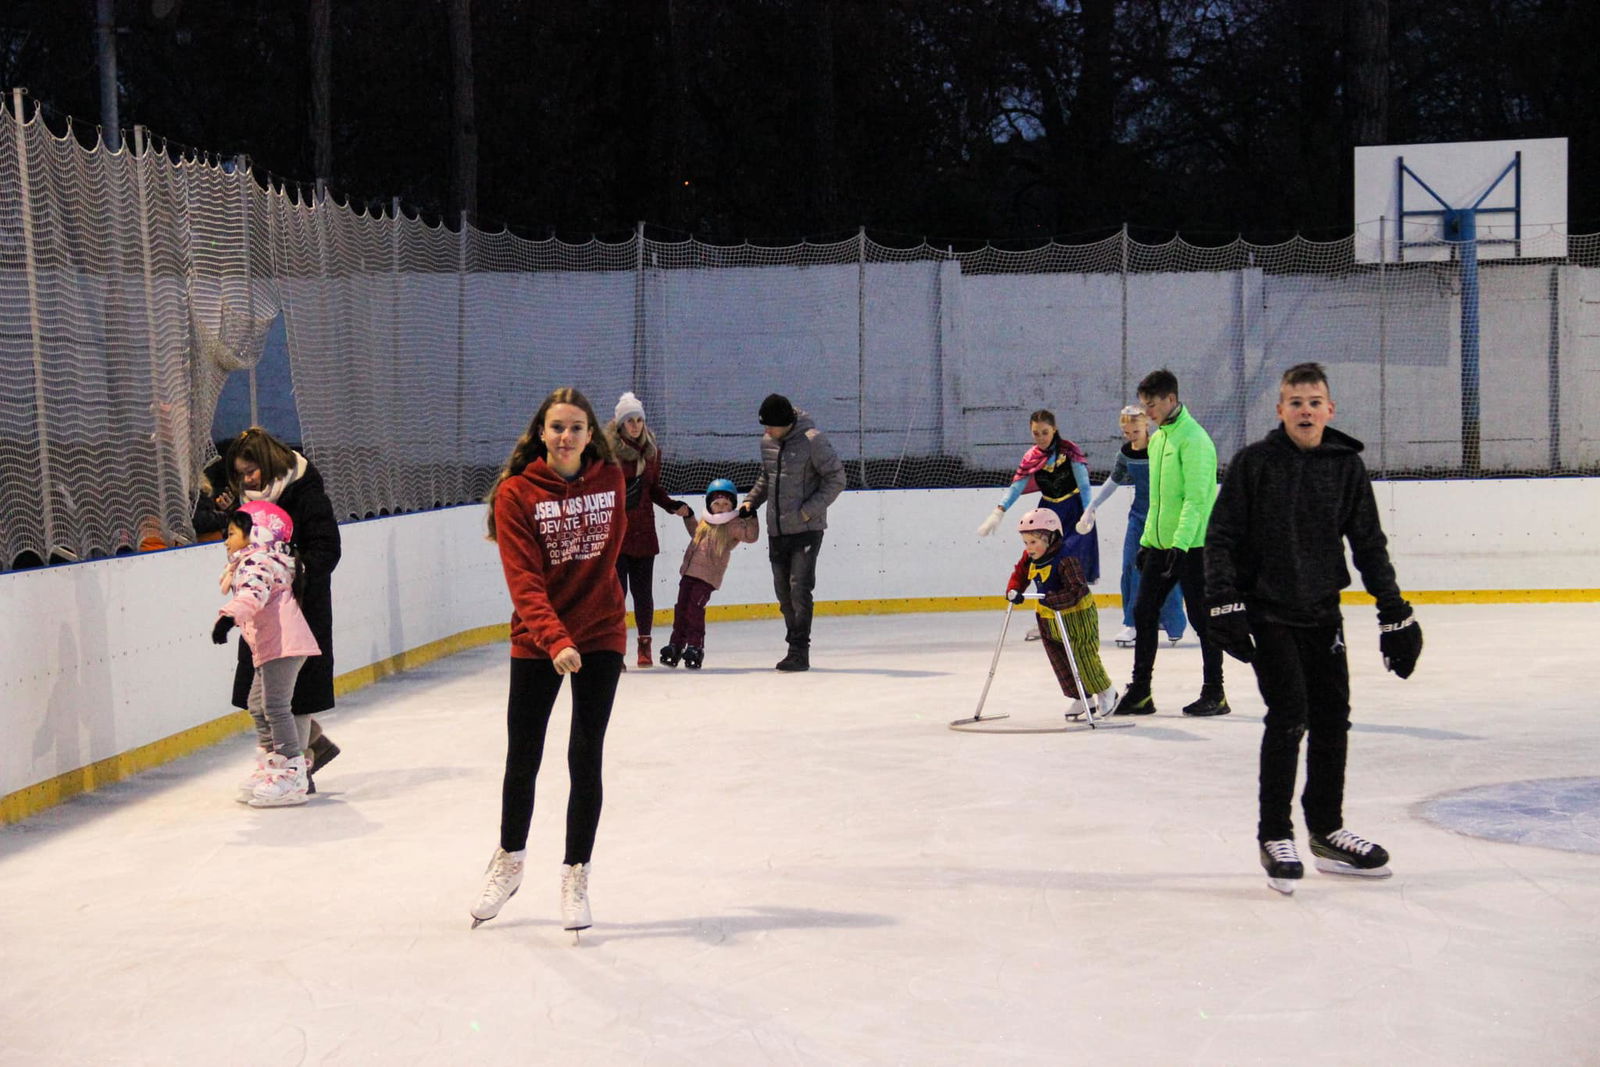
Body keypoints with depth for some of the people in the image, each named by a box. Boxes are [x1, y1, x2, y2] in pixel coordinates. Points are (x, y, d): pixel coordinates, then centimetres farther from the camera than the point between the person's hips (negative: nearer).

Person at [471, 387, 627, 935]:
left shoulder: (612, 479, -3)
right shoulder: (516, 493, -12)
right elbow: (523, 581, -19)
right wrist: (555, 641, -30)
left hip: (601, 634, 1)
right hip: (536, 642, -1)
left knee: (586, 760, 1)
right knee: (522, 760, 9)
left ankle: (576, 875, 16)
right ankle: (509, 861, 33)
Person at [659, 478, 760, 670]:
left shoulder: (733, 525, -5)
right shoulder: (704, 522, 15)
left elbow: (751, 535, -17)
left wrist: (750, 517, -24)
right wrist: (688, 515, 29)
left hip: (708, 576, -7)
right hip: (689, 572, 7)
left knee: (695, 608, -12)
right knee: (681, 608, 9)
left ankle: (695, 646, -2)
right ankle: (676, 645, 19)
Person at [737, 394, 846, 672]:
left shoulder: (812, 440, -14)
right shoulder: (767, 442, 7)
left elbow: (836, 479, -11)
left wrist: (808, 510, -16)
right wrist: (751, 501, 10)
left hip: (806, 529, -7)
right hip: (776, 530, 7)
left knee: (799, 588, -10)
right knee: (783, 590, 8)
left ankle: (799, 651, -6)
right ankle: (796, 645, 18)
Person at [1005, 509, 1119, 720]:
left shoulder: (1066, 560, -26)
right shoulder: (1030, 557, -1)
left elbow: (1077, 591, -29)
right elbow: (1019, 573, 13)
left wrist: (1052, 599, -40)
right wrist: (1013, 590, -7)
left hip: (1077, 616, -8)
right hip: (1048, 619, 8)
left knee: (1084, 658, -3)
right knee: (1060, 662, 8)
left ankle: (1106, 693, 18)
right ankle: (1081, 698, 21)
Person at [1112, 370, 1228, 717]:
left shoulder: (1193, 439, -14)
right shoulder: (1157, 439, 14)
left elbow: (1196, 498, -20)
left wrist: (1181, 544, -25)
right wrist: (1146, 541, 19)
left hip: (1192, 545, -9)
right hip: (1160, 544, 9)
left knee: (1201, 617, 0)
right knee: (1143, 613, 7)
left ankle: (1214, 694, 9)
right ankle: (1140, 692, 13)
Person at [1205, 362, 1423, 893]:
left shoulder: (1346, 466, 4)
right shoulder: (1255, 462, -5)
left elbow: (1369, 545, 9)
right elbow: (1221, 536, -5)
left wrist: (1395, 612, 6)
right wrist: (1225, 603, -14)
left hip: (1322, 612, 4)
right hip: (1267, 612, -4)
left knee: (1332, 719, 7)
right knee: (1289, 715, -12)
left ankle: (1327, 833, 23)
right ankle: (1275, 835, 0)